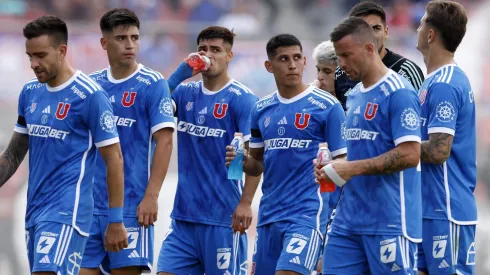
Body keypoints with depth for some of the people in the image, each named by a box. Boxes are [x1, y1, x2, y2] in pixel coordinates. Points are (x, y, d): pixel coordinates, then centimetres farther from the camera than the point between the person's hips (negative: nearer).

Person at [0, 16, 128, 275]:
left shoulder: (90, 96, -10)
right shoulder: (30, 93, 11)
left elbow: (114, 160, -8)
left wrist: (116, 222, -9)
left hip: (66, 213, -8)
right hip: (35, 211, 8)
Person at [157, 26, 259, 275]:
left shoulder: (241, 98, -6)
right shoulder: (185, 93, 11)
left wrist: (246, 202, -20)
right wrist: (182, 72, -9)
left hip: (223, 218, -6)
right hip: (183, 215, 6)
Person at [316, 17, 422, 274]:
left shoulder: (398, 92, -11)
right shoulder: (354, 96, 17)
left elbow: (409, 155, -19)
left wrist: (352, 168, -18)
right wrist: (333, 168, 5)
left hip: (388, 222, -8)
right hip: (348, 221, 8)